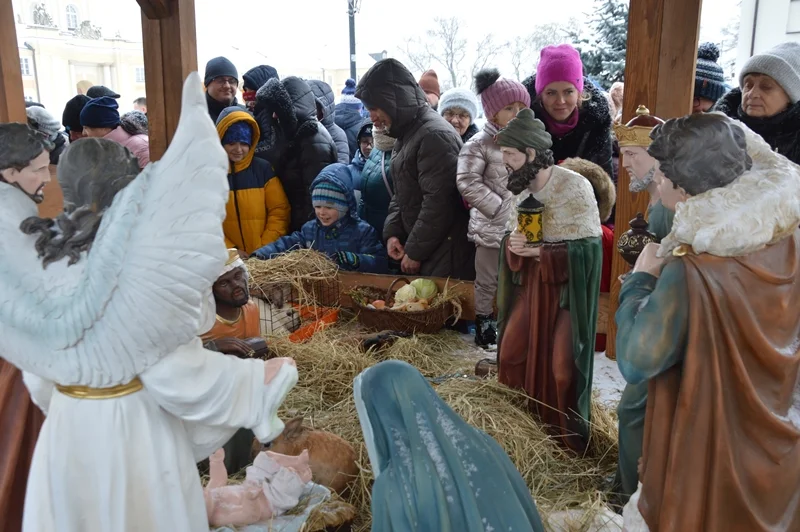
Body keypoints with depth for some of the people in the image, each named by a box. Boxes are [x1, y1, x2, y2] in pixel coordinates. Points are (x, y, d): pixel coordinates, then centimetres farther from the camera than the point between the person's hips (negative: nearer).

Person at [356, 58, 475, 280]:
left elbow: (437, 203, -21)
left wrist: (415, 251, -14)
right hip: (420, 248, 9)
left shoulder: (434, 135, -17)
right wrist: (392, 233, 5)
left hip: (446, 253, -9)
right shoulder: (407, 133, 15)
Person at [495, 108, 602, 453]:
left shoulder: (575, 187, -19)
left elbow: (589, 247, -19)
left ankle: (569, 440, 23)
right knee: (511, 354, 10)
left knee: (562, 369, -1)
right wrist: (513, 245, -13)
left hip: (569, 289, -6)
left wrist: (541, 251, -23)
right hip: (532, 285, 7)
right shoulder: (520, 188, 2)